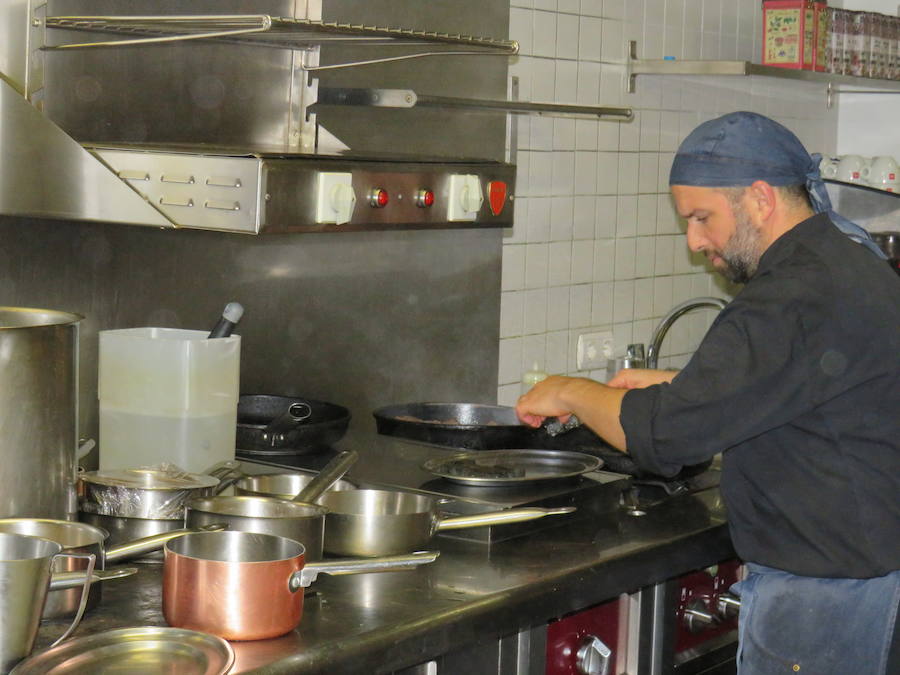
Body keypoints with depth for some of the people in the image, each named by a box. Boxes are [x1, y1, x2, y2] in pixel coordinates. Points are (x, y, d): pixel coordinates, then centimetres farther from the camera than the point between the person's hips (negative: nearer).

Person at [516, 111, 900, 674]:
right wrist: (678, 389, 13)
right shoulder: (849, 263, 9)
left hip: (822, 596, -10)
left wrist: (571, 393, -7)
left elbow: (664, 435, -24)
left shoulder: (794, 303, -24)